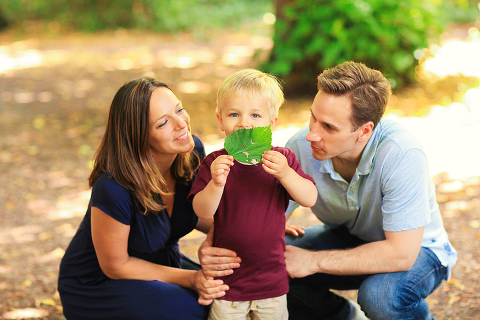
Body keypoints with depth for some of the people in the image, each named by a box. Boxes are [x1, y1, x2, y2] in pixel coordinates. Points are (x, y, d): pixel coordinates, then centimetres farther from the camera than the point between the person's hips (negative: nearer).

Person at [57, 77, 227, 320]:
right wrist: (189, 278, -22)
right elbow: (115, 265, -19)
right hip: (96, 286, -6)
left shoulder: (192, 151, -14)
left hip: (162, 262, 6)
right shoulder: (114, 189, -33)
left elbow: (198, 211, 6)